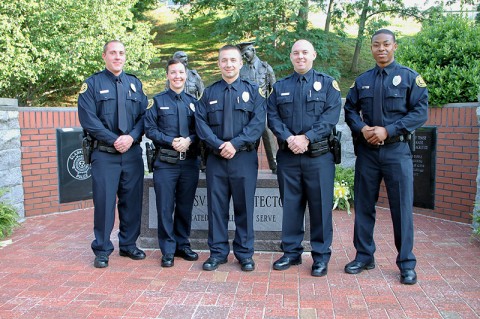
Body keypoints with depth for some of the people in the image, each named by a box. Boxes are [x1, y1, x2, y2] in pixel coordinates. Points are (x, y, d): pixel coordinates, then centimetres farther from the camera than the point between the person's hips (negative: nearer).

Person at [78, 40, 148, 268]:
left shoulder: (135, 83, 13)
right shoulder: (93, 84, 2)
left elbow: (144, 115, 6)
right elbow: (88, 119, -7)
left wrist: (131, 137, -11)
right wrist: (114, 140, -13)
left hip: (132, 152, 4)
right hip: (105, 153, -3)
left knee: (132, 200, 9)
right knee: (104, 201, 0)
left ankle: (129, 245, 24)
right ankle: (102, 250, 13)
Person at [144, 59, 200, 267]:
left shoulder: (193, 101, 12)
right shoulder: (157, 101, 4)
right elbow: (150, 129, -2)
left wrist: (189, 140, -12)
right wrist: (171, 142, -14)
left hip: (189, 162, 3)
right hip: (165, 162, -2)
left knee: (185, 206, 10)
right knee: (165, 207, 1)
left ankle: (183, 245, 25)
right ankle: (168, 250, 13)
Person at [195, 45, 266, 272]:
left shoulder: (252, 91, 6)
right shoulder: (209, 93, 12)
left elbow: (258, 122, -6)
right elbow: (201, 122, 2)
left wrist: (236, 144, -16)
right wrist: (218, 145, -13)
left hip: (244, 158, -1)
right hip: (215, 158, 2)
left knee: (244, 206, 5)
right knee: (216, 206, 6)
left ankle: (245, 253, 17)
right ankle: (218, 252, 18)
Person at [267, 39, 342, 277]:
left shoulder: (328, 84, 6)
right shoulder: (280, 86, 14)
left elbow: (331, 116, -6)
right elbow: (272, 117, 4)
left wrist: (307, 138, -17)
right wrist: (288, 138, -14)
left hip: (319, 155, -2)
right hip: (287, 155, 3)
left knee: (320, 205, 2)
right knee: (290, 204, 8)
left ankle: (321, 256, 14)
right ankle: (291, 252, 21)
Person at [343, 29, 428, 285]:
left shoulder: (410, 77, 2)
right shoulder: (362, 81, 13)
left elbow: (420, 111, -5)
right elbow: (350, 109, 11)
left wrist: (388, 130, -15)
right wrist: (362, 129, -10)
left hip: (397, 150, -3)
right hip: (366, 150, 3)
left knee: (402, 207, 0)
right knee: (363, 205, 8)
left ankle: (406, 264, 12)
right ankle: (364, 256, 21)